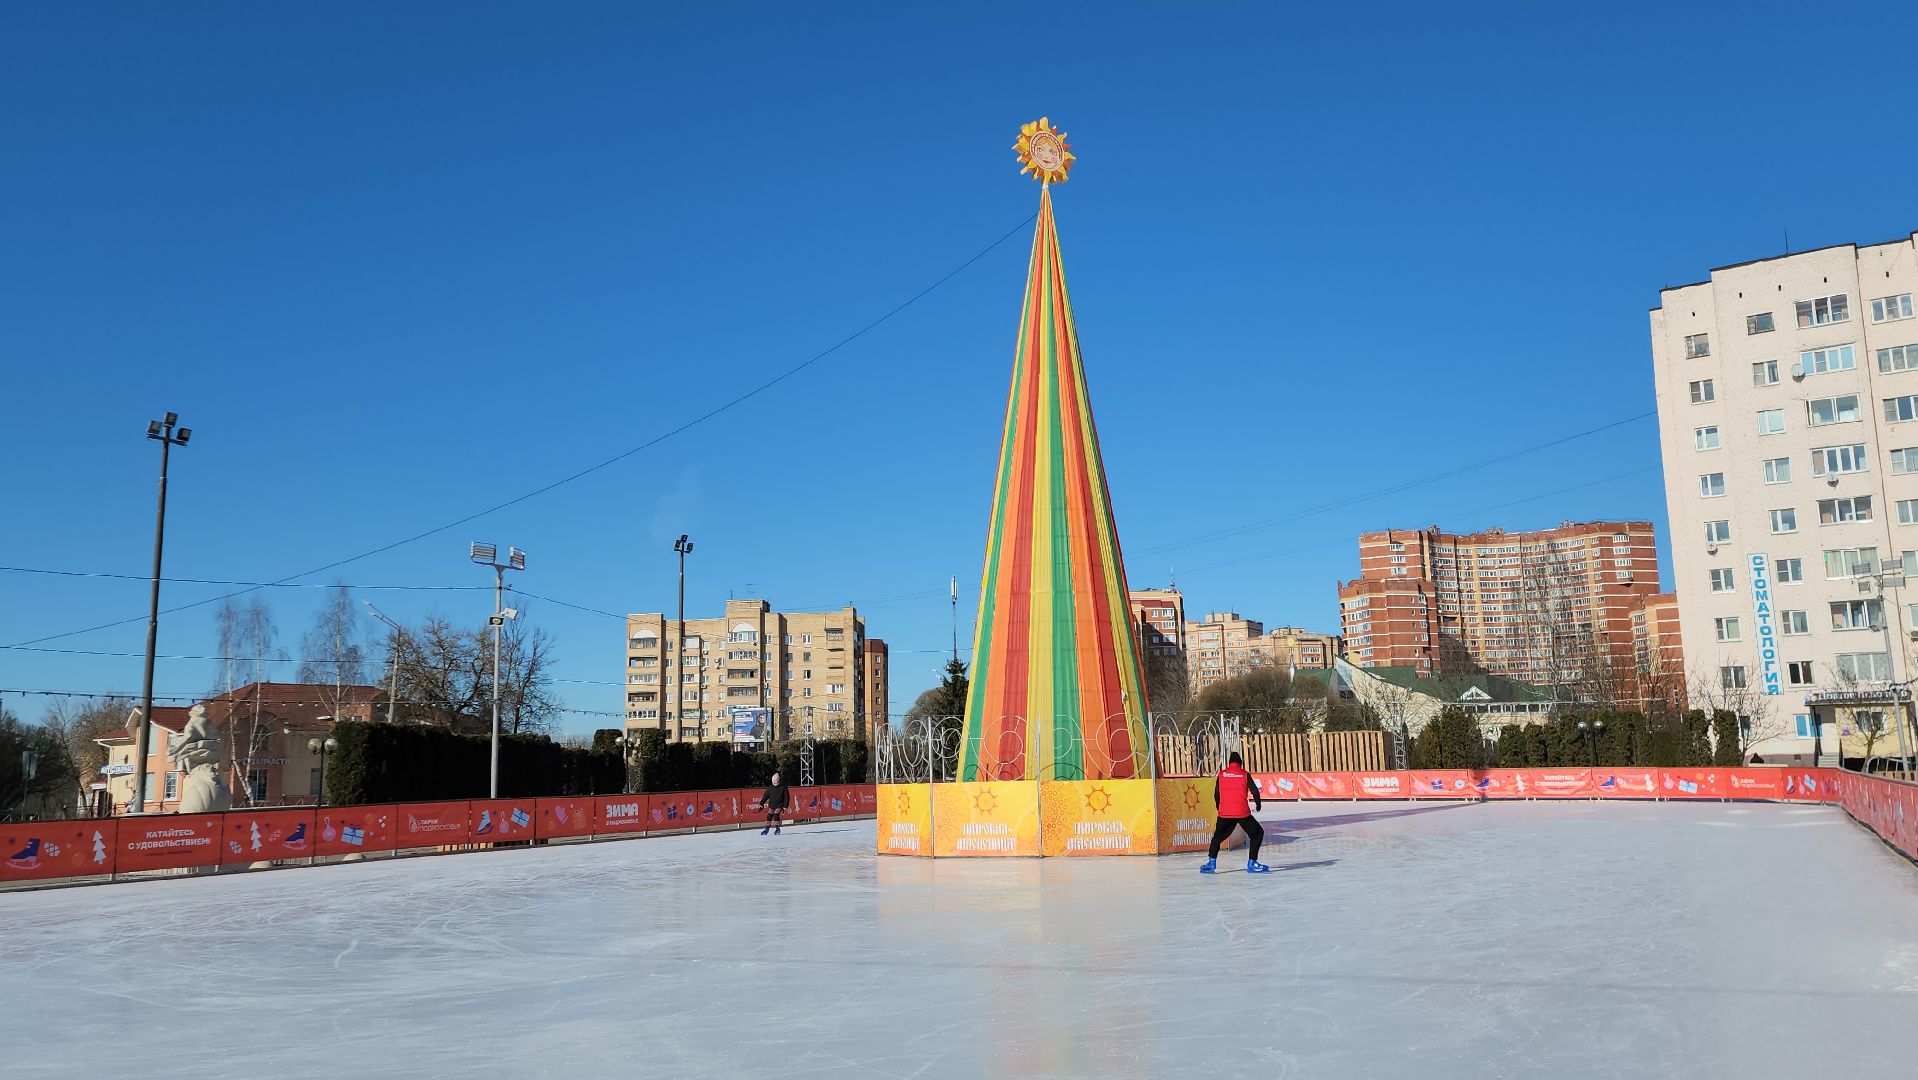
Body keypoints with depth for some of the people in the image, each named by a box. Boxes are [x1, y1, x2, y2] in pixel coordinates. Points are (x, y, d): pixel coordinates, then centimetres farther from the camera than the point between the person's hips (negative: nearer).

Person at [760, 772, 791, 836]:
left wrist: (785, 807, -8)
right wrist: (761, 804, 4)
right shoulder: (770, 788, 2)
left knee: (776, 815, -18)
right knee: (769, 816, -1)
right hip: (771, 805, 4)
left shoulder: (783, 788, -8)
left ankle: (777, 829, -5)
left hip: (779, 806, -4)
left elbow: (787, 797, -5)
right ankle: (766, 829, 11)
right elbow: (765, 796, 8)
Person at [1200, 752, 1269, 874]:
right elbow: (1254, 791, -2)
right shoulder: (1245, 774, 3)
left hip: (1224, 813, 2)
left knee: (1218, 836, 21)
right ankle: (1252, 863, 7)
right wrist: (1258, 804, 17)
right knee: (1257, 833, 14)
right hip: (1242, 812, -2)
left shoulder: (1221, 774, 8)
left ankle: (1211, 863, 12)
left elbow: (1216, 794, 10)